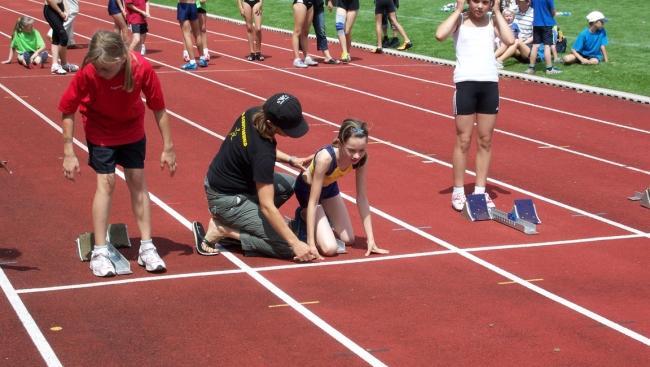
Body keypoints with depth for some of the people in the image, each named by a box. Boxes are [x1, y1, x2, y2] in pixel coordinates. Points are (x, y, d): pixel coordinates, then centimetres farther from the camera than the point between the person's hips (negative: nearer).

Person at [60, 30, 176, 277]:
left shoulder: (142, 69, -31)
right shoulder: (87, 73, -32)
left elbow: (159, 109, -18)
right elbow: (68, 112, -19)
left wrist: (168, 148, -13)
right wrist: (68, 154, -19)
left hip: (132, 130, 2)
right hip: (100, 131, -2)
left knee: (138, 182, 4)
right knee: (106, 182, -8)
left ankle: (147, 248, 13)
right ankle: (99, 252, 0)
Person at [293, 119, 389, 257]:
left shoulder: (362, 158, -25)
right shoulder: (326, 157, -42)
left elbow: (362, 198, -14)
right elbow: (313, 201, -35)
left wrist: (371, 239, -15)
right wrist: (311, 244, -35)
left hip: (329, 187, 5)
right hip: (307, 188, -5)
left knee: (348, 239, 6)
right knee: (330, 248, -16)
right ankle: (304, 217, 10)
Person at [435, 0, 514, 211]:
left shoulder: (492, 21, 8)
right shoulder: (460, 20, 1)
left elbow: (509, 40, -10)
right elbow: (440, 35, -18)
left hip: (490, 83, 3)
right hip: (466, 82, -3)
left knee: (485, 141, 8)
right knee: (463, 140, 2)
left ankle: (480, 190, 17)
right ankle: (458, 191, 11)